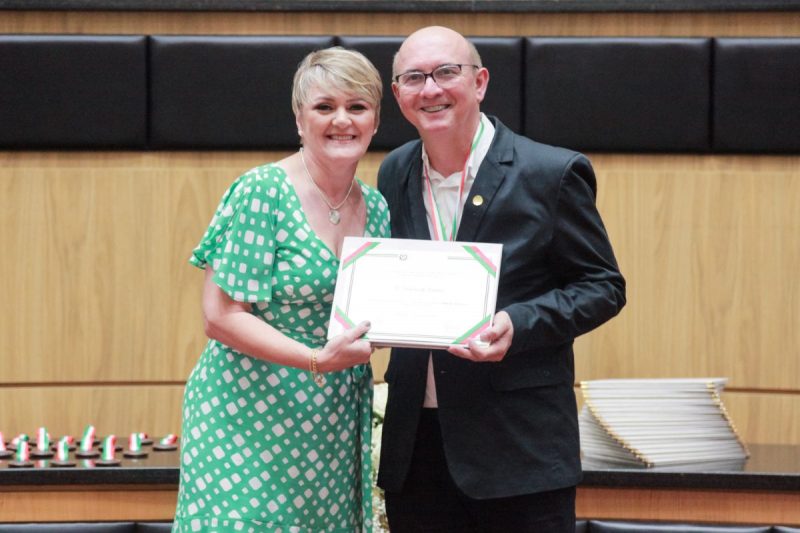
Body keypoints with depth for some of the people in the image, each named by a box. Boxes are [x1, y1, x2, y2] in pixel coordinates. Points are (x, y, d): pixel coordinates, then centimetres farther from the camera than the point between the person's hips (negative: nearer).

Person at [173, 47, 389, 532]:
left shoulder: (375, 208, 8)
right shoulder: (261, 192, -11)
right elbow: (221, 318, -14)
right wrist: (318, 359, -24)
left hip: (334, 432, 6)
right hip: (250, 420, -6)